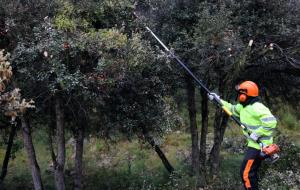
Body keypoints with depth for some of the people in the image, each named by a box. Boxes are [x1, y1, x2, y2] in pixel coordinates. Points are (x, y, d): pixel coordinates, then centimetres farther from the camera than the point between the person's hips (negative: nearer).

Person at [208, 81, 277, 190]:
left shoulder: (256, 108, -21)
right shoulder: (243, 107, 10)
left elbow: (271, 122, -31)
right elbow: (231, 109, 27)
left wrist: (257, 134, -27)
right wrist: (218, 100, 21)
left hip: (259, 145, -10)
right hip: (255, 144, 11)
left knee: (246, 173, -10)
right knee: (251, 172, 20)